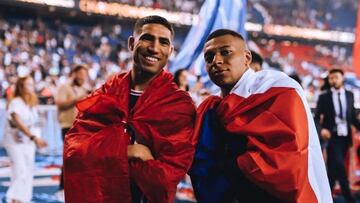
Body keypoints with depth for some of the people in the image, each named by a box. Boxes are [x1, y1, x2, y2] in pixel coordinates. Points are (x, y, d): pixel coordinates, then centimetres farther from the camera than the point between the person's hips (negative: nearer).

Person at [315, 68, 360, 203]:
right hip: (332, 137, -4)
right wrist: (322, 129, -21)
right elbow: (317, 117, -3)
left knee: (333, 167, 10)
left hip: (345, 136, 4)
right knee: (339, 165, -12)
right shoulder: (324, 97, -1)